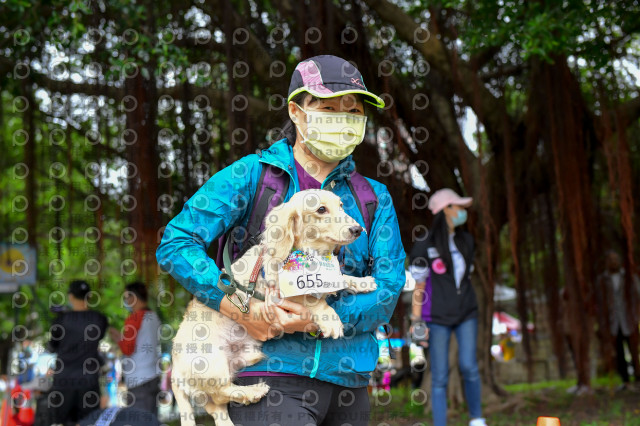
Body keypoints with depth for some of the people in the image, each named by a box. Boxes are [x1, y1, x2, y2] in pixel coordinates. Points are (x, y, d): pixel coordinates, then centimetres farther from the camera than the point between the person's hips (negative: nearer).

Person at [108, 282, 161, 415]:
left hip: (138, 380, -8)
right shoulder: (153, 316, 10)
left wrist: (118, 339, 5)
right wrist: (121, 336, 19)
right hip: (153, 376, 8)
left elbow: (127, 349, -13)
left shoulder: (134, 318, -12)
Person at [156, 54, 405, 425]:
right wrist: (242, 310, -16)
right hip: (271, 374, -4)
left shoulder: (374, 197, 10)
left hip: (349, 379, 5)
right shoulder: (251, 175, 0)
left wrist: (317, 321, -15)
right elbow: (175, 243, -6)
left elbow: (389, 287, 2)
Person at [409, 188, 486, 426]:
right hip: (437, 317, -3)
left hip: (466, 313, 3)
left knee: (468, 366, -11)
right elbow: (418, 286, -7)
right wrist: (416, 322, -11)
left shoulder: (466, 240, 6)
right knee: (439, 377, -3)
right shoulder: (424, 246, -9)